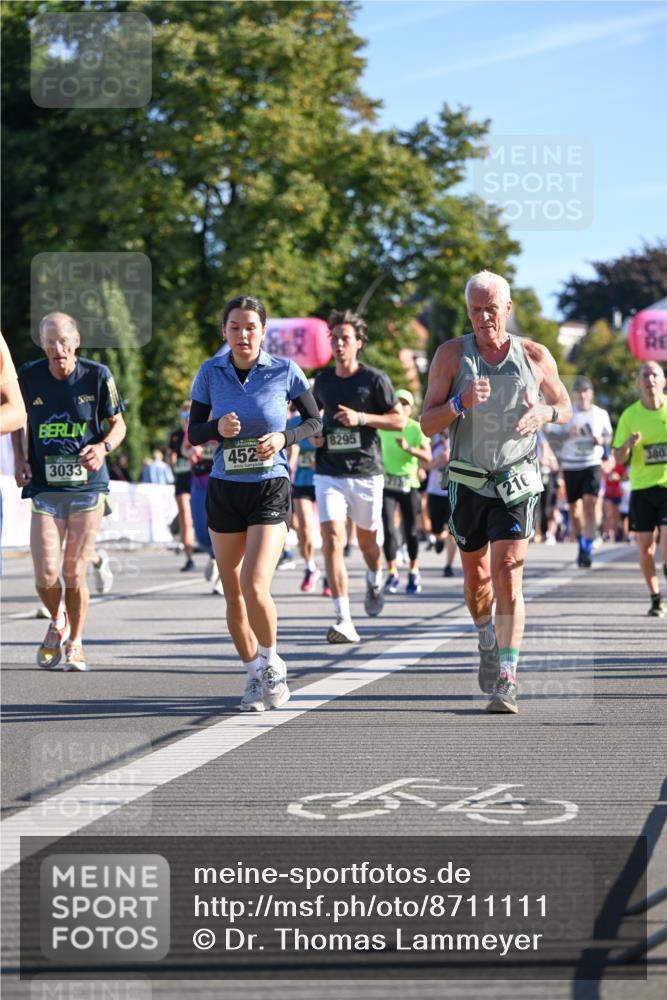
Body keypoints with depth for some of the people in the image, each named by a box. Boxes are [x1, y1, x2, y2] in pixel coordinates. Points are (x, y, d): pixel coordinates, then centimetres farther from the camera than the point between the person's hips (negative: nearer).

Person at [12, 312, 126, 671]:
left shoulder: (97, 376, -5)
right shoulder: (28, 376, -2)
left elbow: (118, 424, 7)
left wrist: (103, 447, -14)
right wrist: (19, 457, 2)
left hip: (87, 485, -1)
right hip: (44, 489, 1)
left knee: (74, 576, 0)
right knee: (46, 577, -8)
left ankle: (75, 642, 24)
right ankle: (57, 622, 25)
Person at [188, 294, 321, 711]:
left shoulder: (285, 371, -6)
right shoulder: (211, 372, 0)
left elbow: (315, 421, 5)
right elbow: (193, 433, 4)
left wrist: (284, 437, -14)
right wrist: (218, 429, -17)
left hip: (271, 489, -3)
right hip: (224, 489, 3)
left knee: (255, 585, -18)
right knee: (233, 594, 7)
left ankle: (272, 665, 6)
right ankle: (255, 677, 24)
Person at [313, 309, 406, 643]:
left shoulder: (374, 379, -3)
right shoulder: (322, 380, 8)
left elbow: (400, 419, -2)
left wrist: (362, 418, -14)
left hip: (366, 472, -2)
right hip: (329, 474, 2)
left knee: (367, 541, 12)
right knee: (332, 541, -14)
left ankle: (375, 581, 49)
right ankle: (344, 621, -18)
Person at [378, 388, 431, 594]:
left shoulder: (416, 429, -1)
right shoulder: (382, 427, 4)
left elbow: (427, 456, -12)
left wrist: (409, 448, -27)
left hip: (409, 484, -1)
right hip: (387, 483, 1)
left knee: (411, 531, 1)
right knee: (388, 529, -10)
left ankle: (414, 572, 20)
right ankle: (392, 574, -3)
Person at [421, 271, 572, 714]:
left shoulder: (535, 356, -1)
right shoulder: (452, 355, -2)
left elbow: (565, 407, 13)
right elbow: (428, 424, -4)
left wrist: (544, 413, -11)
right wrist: (461, 403, -24)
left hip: (517, 481, -2)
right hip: (468, 482, 2)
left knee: (508, 574, -15)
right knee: (476, 577, 15)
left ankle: (506, 679, -17)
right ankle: (488, 643, 44)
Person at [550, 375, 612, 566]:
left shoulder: (601, 414, 5)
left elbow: (609, 436, 15)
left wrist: (601, 440, -8)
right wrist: (568, 434, -17)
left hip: (592, 465, -1)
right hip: (570, 466, 1)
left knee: (590, 505, -17)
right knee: (574, 509, 8)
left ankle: (588, 550, -20)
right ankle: (581, 545, 29)